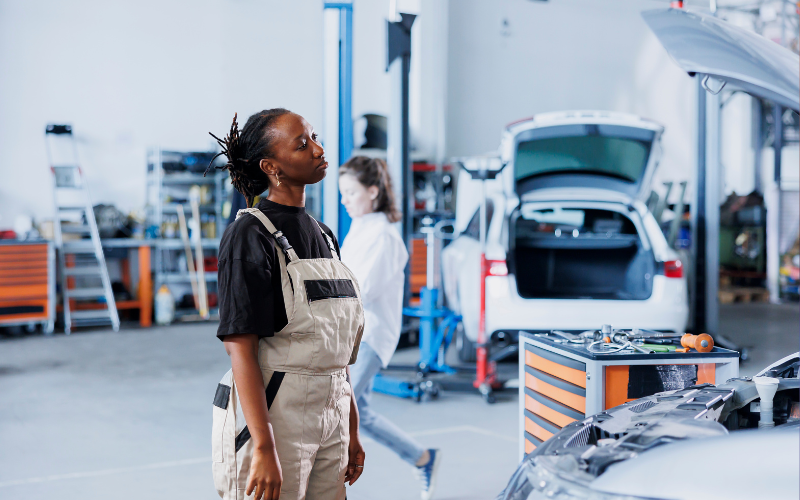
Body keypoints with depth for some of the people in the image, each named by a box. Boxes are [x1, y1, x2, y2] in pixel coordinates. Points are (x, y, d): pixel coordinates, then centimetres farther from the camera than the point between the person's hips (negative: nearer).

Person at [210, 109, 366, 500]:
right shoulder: (249, 235, -11)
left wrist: (352, 433, 13)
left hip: (329, 418, 7)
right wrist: (264, 448, -22)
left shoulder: (322, 236, 13)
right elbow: (241, 350, -17)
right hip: (271, 414, -7)